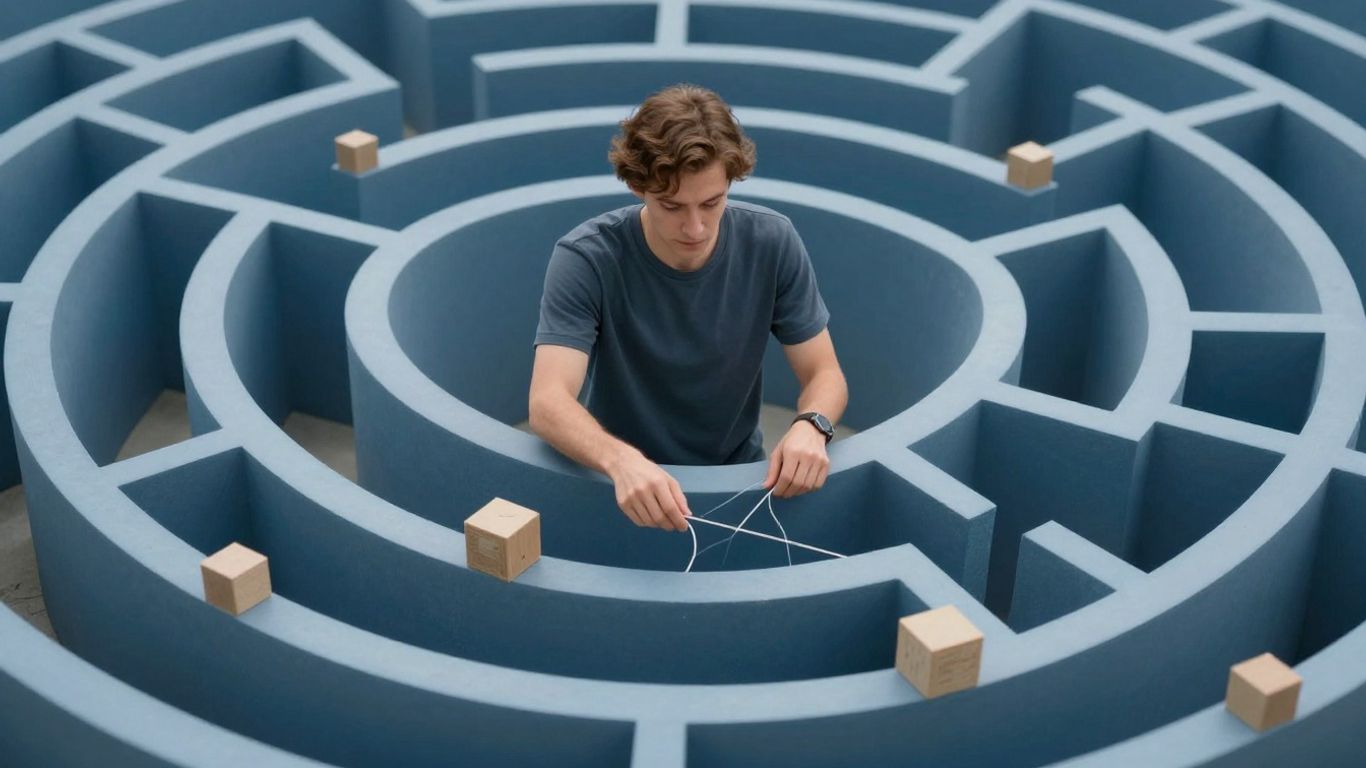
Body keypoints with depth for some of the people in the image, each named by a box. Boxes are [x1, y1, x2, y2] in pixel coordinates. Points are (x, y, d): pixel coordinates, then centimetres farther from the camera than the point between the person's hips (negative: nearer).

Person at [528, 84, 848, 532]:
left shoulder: (773, 244, -10)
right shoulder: (585, 259, -18)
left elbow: (824, 374, -4)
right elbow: (548, 402, -28)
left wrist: (811, 426, -27)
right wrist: (622, 462, -48)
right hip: (623, 485, -2)